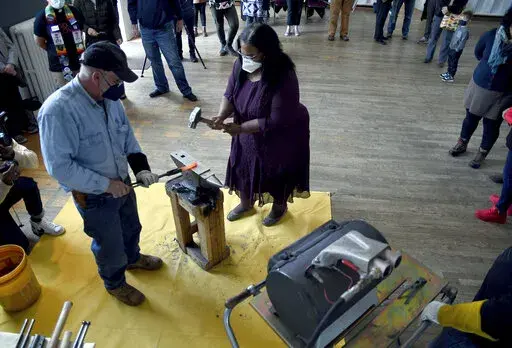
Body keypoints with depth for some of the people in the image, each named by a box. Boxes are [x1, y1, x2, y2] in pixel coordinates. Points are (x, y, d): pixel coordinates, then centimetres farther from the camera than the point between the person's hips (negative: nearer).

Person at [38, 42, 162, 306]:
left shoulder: (108, 98, -8)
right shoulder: (58, 109, -30)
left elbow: (127, 134, 6)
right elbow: (59, 167, -28)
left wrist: (141, 167, -7)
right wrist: (105, 184, -24)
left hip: (122, 184, 7)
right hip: (93, 197, -6)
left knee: (131, 228, 29)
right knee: (110, 245, 16)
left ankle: (133, 258, 60)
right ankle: (115, 283, 45)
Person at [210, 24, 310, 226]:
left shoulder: (283, 77, -33)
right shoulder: (241, 66, -13)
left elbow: (277, 120, -31)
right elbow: (230, 95, -4)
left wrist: (240, 128, -31)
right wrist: (222, 116, -25)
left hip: (280, 137, -6)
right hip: (248, 134, 6)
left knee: (277, 173, 15)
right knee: (244, 168, 20)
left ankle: (279, 206, 44)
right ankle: (246, 203, 48)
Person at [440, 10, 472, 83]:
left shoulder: (465, 30, -24)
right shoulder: (459, 26, 3)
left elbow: (462, 41, -24)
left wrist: (457, 49, -22)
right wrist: (451, 45, 13)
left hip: (456, 50, -9)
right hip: (452, 47, 9)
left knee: (454, 63, 3)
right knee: (450, 61, 22)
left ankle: (451, 77, 14)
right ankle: (449, 73, 39)